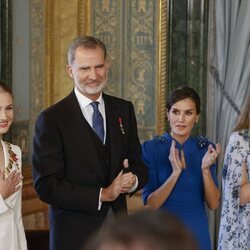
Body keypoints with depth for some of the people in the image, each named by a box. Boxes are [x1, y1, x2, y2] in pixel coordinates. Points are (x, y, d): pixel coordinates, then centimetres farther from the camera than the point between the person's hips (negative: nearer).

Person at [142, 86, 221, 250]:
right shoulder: (151, 148, -9)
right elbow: (151, 204, -13)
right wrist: (176, 172, -25)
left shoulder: (206, 148, -2)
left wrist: (206, 169, -20)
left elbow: (213, 204, -5)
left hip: (197, 232, 2)